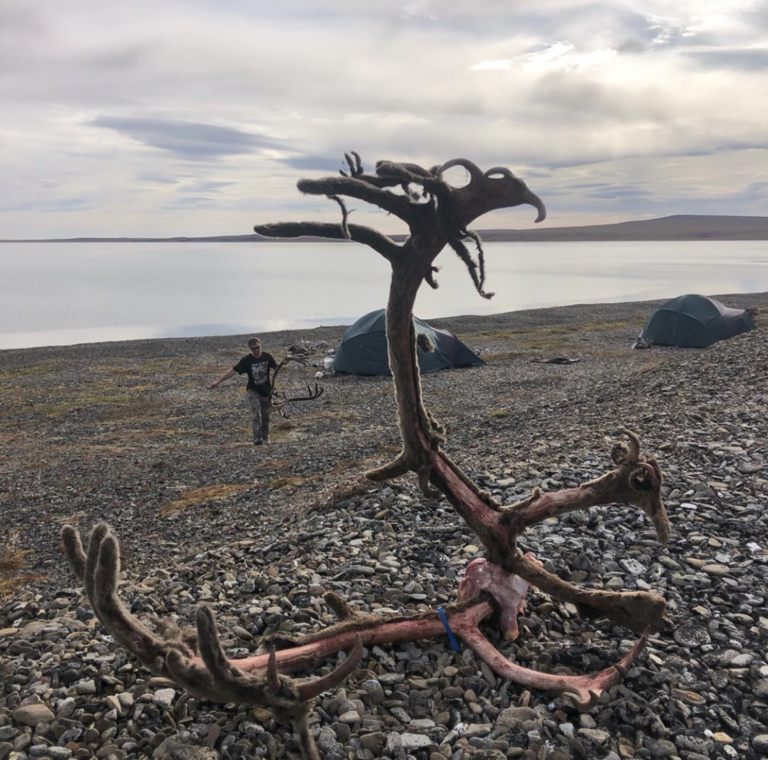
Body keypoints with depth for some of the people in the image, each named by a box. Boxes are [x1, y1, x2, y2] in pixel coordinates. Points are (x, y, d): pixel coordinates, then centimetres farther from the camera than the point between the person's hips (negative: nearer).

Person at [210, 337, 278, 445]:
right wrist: (218, 381, -18)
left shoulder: (267, 357, -7)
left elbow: (276, 368, 6)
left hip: (266, 391, 2)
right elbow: (233, 371, -14)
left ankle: (266, 438, 23)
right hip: (253, 390, -2)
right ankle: (257, 438, -24)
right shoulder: (246, 360, -13)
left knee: (265, 416, 9)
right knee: (256, 413, -22)